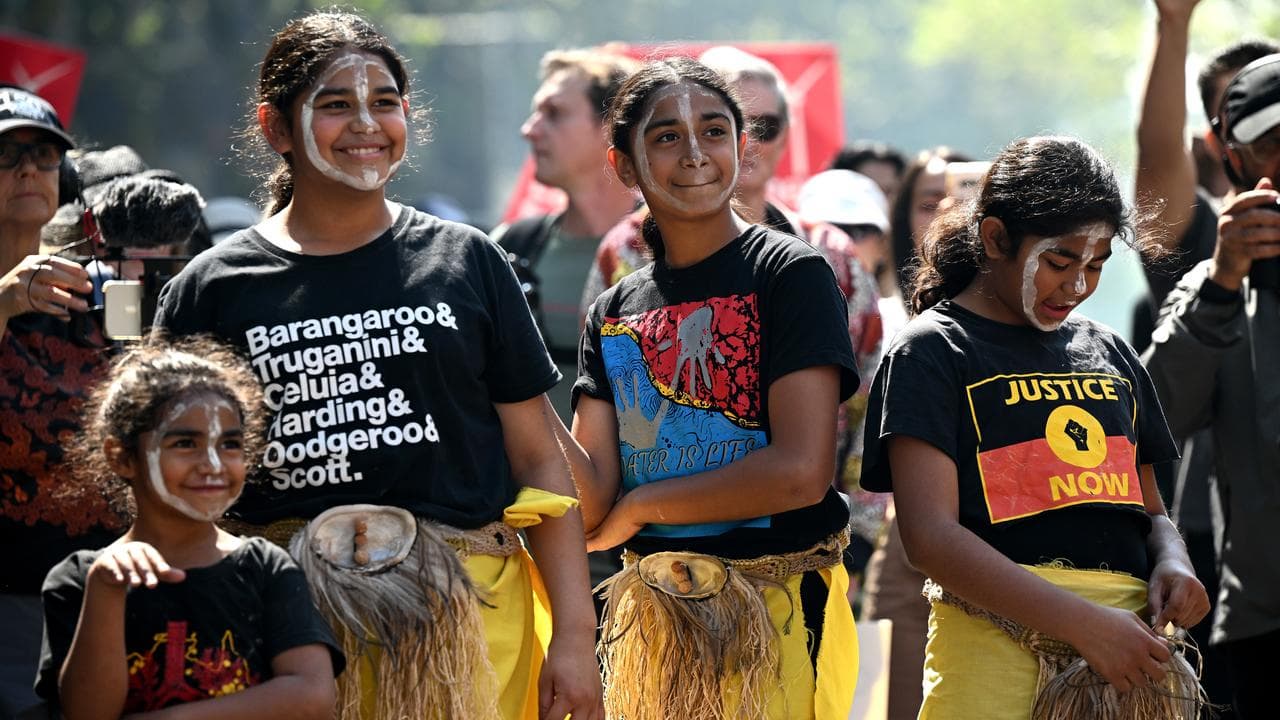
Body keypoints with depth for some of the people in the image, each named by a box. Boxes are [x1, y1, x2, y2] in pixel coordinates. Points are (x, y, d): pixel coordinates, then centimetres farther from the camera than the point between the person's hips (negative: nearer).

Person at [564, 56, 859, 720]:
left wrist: (637, 505, -6)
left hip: (776, 614, -5)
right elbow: (592, 501, 1)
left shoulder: (790, 273, -5)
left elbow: (800, 471, -15)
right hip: (649, 614, 5)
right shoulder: (614, 313, 10)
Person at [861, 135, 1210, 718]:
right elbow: (931, 536, -12)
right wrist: (1084, 624, -19)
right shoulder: (932, 353, -1)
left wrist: (1172, 561, 1)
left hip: (1129, 649, 5)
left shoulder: (1111, 356, 18)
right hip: (1001, 644, -5)